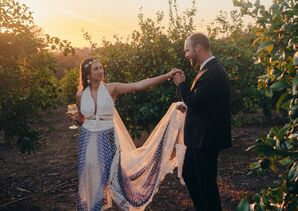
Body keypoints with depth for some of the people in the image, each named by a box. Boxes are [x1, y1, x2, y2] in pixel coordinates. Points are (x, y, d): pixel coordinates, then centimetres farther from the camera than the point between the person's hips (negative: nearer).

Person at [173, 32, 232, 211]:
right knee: (188, 174, 22)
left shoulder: (212, 72, -22)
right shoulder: (210, 69, 10)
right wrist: (189, 106, 7)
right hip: (200, 136, 10)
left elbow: (195, 103, -25)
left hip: (206, 138, -10)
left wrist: (181, 84, -12)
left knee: (206, 182, 4)